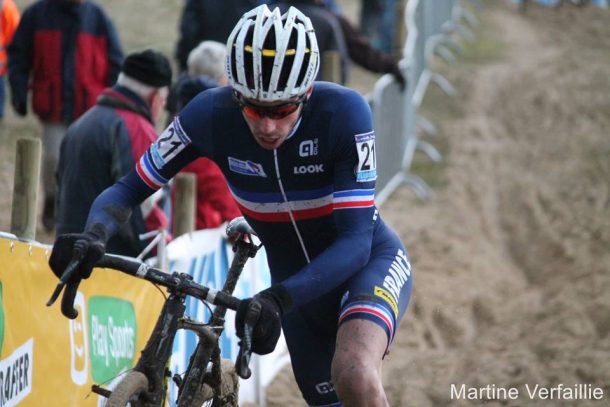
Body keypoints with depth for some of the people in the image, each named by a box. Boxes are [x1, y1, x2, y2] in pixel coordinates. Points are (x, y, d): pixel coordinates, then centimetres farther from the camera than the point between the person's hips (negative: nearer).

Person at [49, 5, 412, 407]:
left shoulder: (343, 113, -29)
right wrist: (94, 235, -35)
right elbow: (131, 188, -12)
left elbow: (356, 240, -32)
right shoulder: (210, 115, -20)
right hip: (297, 281, 4)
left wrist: (279, 298, -46)